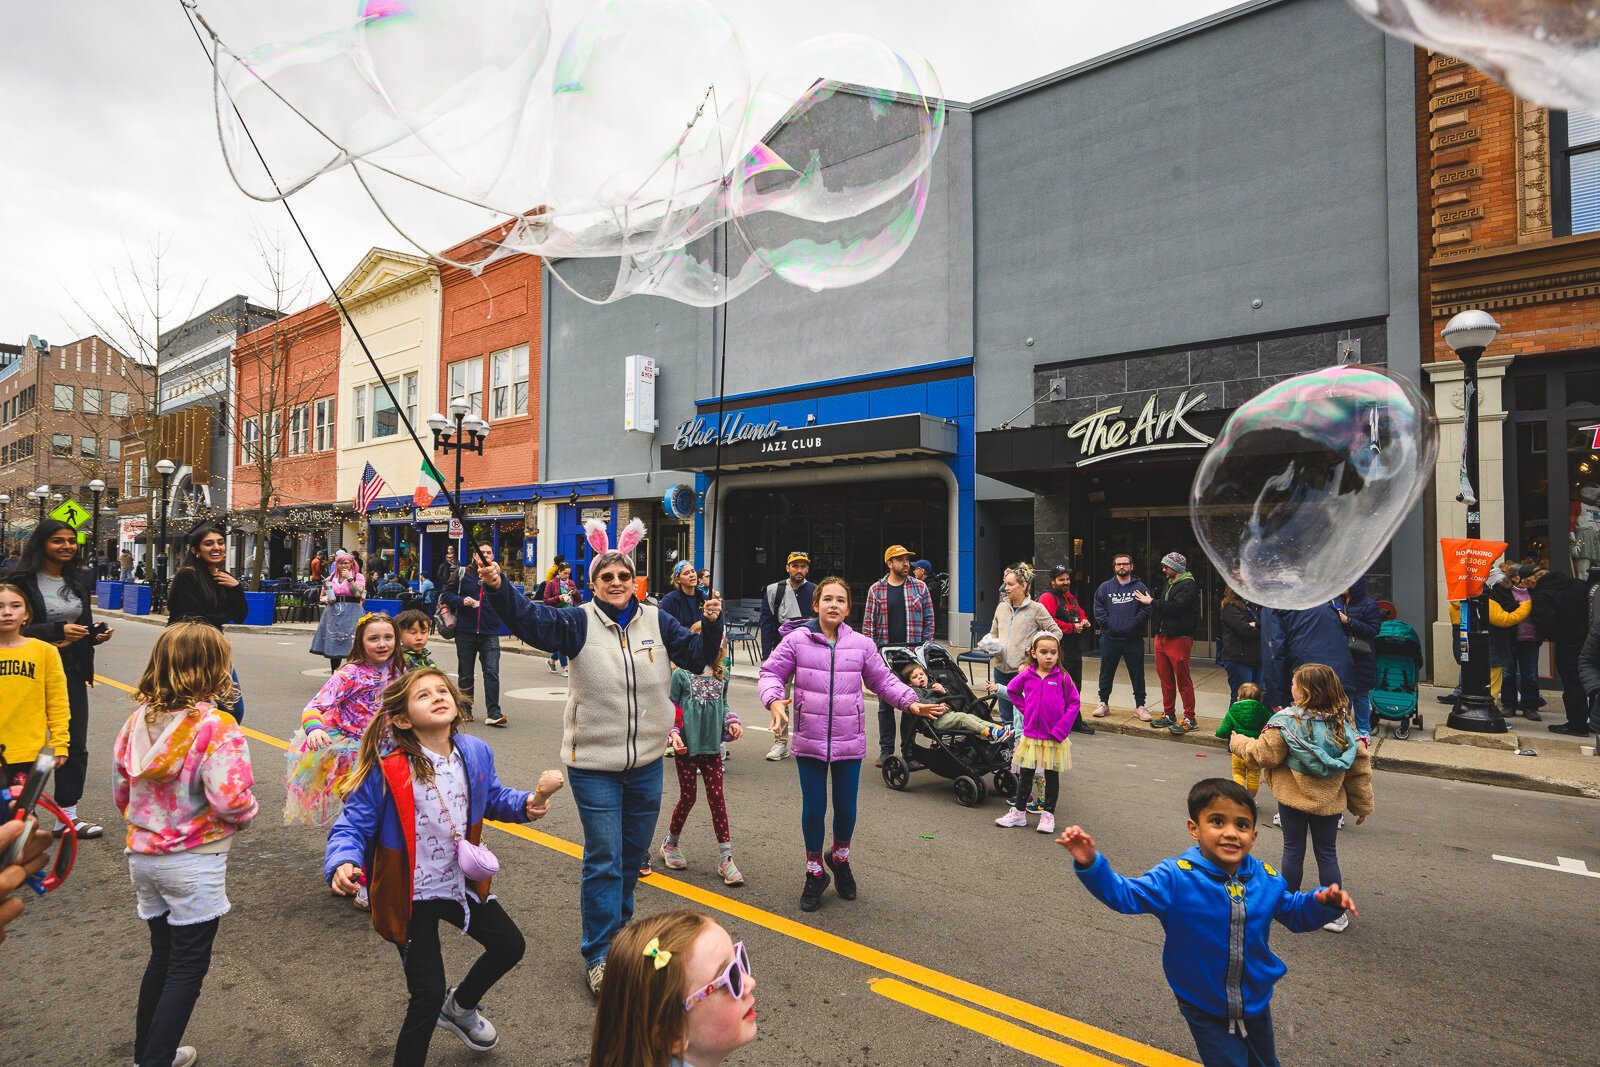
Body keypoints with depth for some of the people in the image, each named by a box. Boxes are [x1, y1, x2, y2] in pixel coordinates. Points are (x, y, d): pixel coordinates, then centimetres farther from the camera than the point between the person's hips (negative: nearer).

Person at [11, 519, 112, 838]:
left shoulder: (76, 580, 10)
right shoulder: (22, 580, -9)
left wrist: (97, 633, -2)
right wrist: (58, 630, -23)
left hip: (72, 672, 6)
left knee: (75, 746, 8)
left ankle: (68, 813, 19)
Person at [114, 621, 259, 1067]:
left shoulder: (138, 719, -1)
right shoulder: (216, 725, -22)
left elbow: (120, 791, 8)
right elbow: (230, 799, -28)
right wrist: (249, 812, -7)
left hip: (143, 855, 7)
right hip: (193, 863, -7)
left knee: (162, 954, 23)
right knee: (188, 967, 9)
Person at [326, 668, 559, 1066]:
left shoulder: (475, 753, -8)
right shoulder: (386, 768, -22)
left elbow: (492, 798, 9)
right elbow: (352, 826, -16)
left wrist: (526, 805, -9)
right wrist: (343, 864, -36)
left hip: (461, 882, 6)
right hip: (410, 895, -6)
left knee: (510, 946, 18)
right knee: (429, 992, -6)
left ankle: (460, 1007, 48)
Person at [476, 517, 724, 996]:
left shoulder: (656, 621, 1)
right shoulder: (580, 621, -8)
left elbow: (696, 656, 1)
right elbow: (530, 619, -22)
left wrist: (711, 624, -17)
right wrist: (498, 588, -38)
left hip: (646, 763, 4)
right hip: (593, 764, -4)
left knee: (634, 854, 19)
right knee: (603, 858, 1)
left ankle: (616, 924, 43)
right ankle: (598, 955, 17)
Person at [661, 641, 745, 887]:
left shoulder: (721, 675, 3)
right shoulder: (681, 674, -9)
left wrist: (732, 721, -1)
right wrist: (673, 734, -18)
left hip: (712, 746, 3)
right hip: (686, 746, -3)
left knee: (716, 798, 4)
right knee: (687, 798, 8)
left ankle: (726, 858, 10)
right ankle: (670, 845, 34)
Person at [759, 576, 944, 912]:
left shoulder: (862, 645, -1)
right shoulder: (796, 641, -6)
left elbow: (883, 680, 9)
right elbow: (772, 673, 0)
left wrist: (912, 703, -1)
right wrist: (774, 700, -19)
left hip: (850, 741, 2)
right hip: (809, 741, -1)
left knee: (846, 808, 12)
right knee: (813, 809, 8)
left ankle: (840, 858, 43)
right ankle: (815, 872, 32)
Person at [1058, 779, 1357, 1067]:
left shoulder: (1266, 879, -10)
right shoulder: (1176, 878, -25)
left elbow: (1296, 913, 7)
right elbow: (1125, 895, -30)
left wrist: (1324, 902, -14)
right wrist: (1090, 864, -48)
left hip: (1256, 1003, 5)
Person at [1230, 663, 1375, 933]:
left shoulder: (1286, 722, -20)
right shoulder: (1343, 725, -7)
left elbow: (1263, 755, -13)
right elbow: (1360, 768, -1)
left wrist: (1238, 743, 5)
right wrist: (1362, 805, 11)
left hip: (1293, 799, -3)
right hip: (1329, 802, 3)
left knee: (1293, 850, 12)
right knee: (1327, 854, 14)